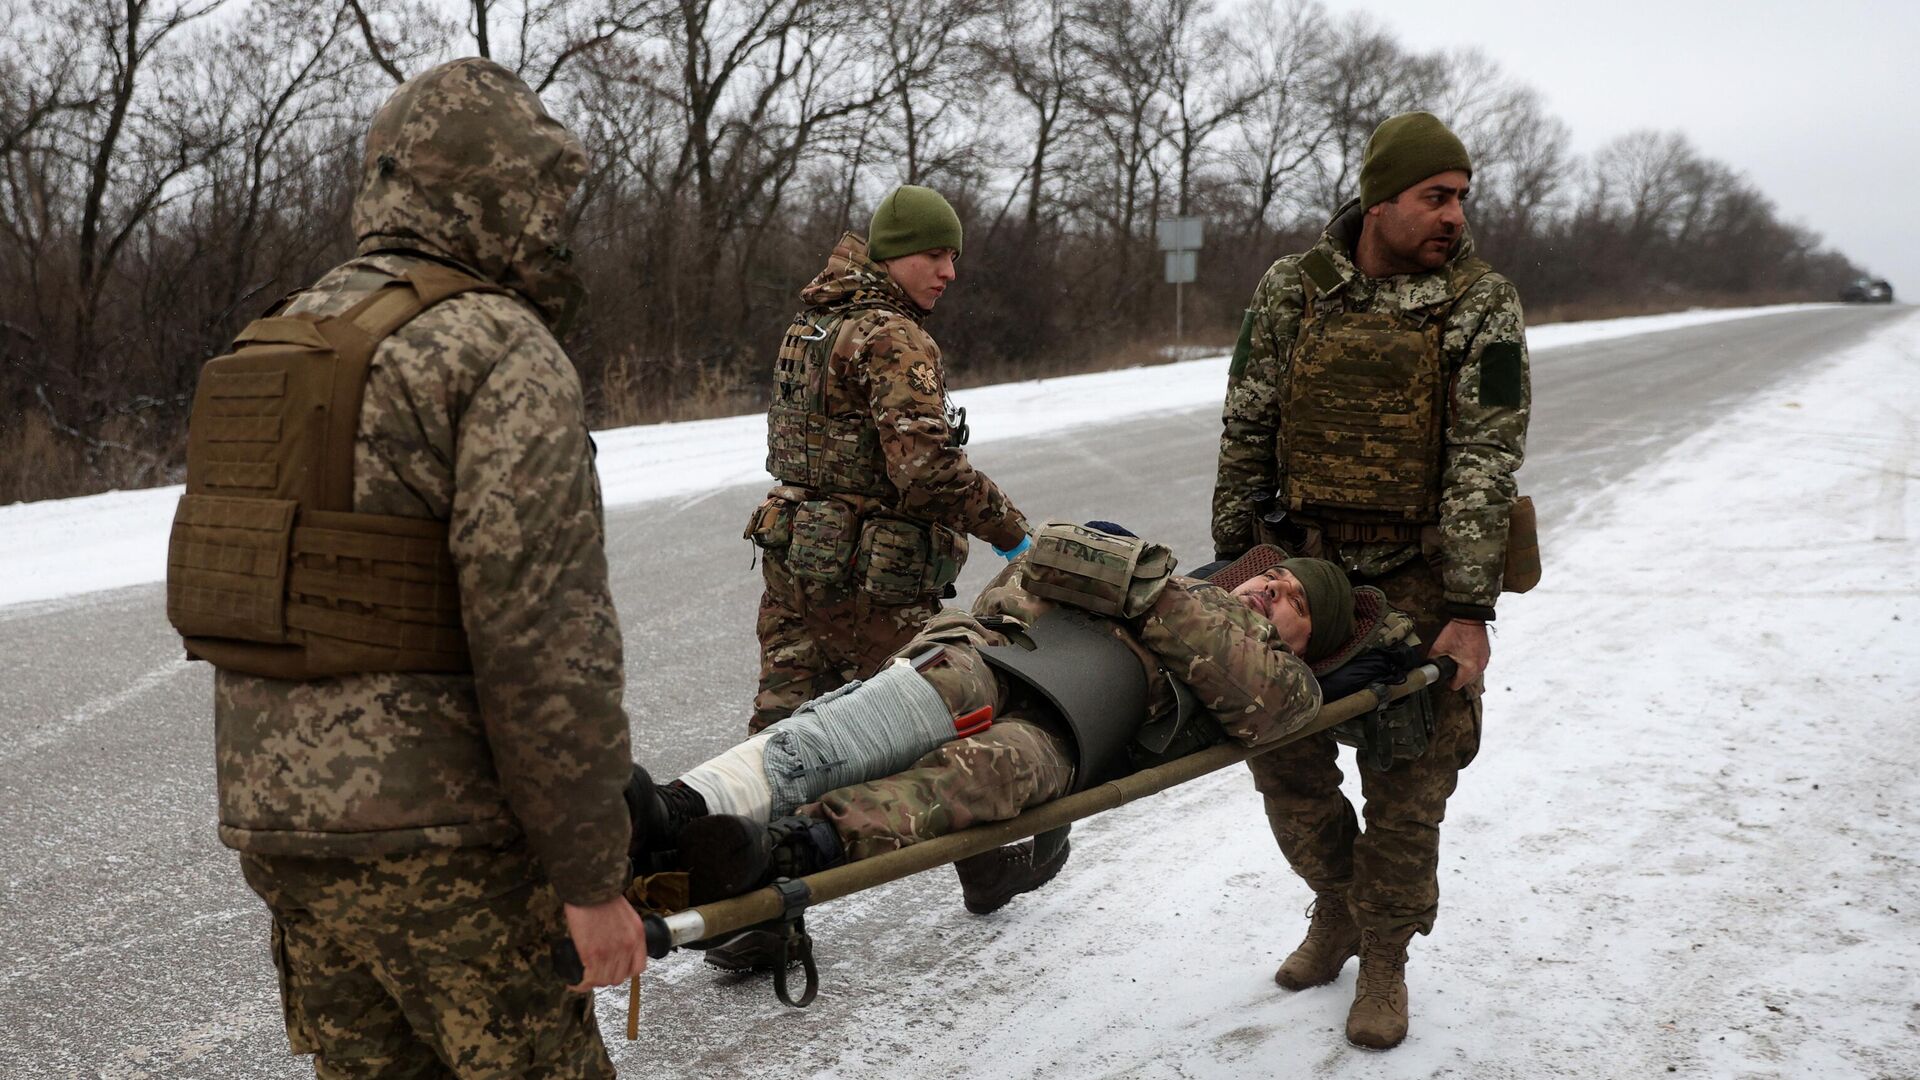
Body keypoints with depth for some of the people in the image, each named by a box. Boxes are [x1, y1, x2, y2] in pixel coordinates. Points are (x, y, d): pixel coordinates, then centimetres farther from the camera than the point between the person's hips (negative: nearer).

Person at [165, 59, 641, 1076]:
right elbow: (543, 640, -21)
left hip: (272, 816, 8)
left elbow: (232, 598, 17)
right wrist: (592, 875, -14)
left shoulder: (269, 354, 13)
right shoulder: (502, 352, -13)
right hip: (434, 841, -8)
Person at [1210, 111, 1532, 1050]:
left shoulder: (1482, 304, -7)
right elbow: (1246, 430, 5)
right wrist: (1231, 561, 4)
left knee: (1409, 775, 3)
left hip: (1417, 575, -2)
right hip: (1301, 560, 3)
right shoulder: (1292, 291, 0)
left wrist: (1468, 610, -17)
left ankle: (1384, 956, 22)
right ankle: (1338, 904, 33)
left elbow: (1485, 461, -12)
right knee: (1278, 742, 8)